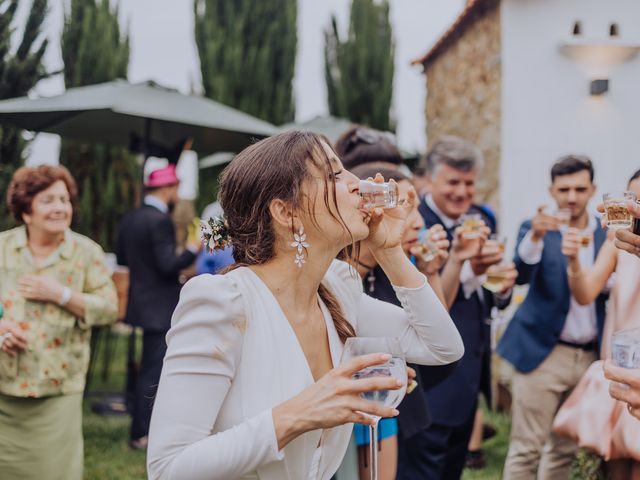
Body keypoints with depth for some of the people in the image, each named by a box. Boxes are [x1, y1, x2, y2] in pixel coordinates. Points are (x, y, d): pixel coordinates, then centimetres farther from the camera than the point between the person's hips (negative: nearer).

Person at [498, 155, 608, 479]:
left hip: (588, 356, 4)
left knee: (564, 449, 12)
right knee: (526, 448, -2)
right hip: (544, 352, -4)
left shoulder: (606, 233, 6)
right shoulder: (537, 228, -3)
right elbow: (520, 276, -19)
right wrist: (536, 236, -36)